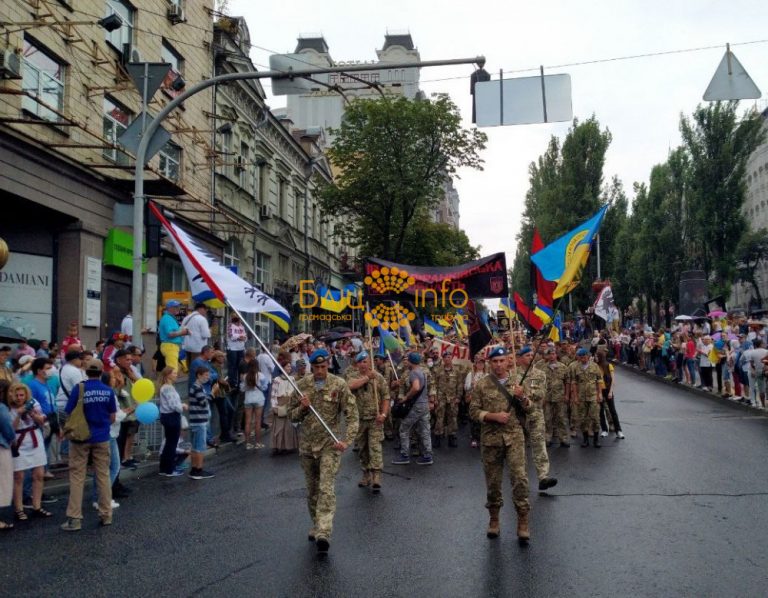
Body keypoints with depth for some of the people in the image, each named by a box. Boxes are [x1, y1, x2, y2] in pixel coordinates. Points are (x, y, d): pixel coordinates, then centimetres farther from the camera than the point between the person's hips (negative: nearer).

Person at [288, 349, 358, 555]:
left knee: (326, 489, -14)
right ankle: (317, 526, 32)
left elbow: (352, 415, -8)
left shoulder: (339, 385, -6)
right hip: (307, 445, 4)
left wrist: (346, 440, -19)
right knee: (312, 489, 15)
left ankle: (323, 534, -19)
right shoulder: (302, 385, 3)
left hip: (330, 444, -4)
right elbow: (292, 415, 10)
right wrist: (302, 407, -12)